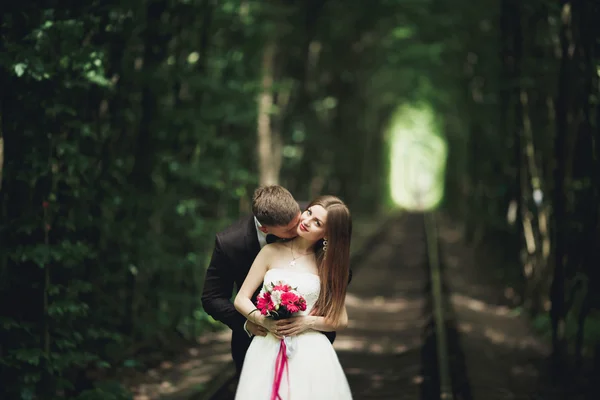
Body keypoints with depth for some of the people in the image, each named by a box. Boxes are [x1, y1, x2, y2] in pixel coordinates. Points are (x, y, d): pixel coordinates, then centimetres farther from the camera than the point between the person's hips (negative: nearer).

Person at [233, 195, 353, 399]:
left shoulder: (328, 265, 6)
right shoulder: (271, 252, 5)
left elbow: (341, 320, 5)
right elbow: (241, 299, 4)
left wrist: (308, 322, -12)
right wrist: (263, 320, -14)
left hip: (310, 353, 0)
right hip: (268, 351, 0)